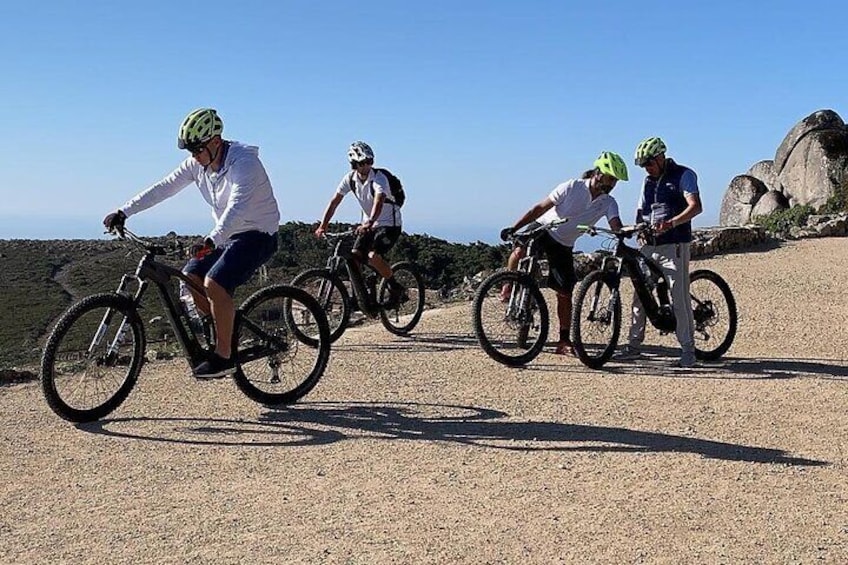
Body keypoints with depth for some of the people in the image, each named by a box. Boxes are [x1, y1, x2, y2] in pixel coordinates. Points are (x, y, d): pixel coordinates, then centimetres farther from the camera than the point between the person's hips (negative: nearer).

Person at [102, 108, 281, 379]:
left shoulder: (244, 163, -25)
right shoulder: (197, 164, -2)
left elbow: (237, 206, -40)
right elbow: (163, 188, -4)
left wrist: (212, 240, -53)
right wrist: (123, 212, -12)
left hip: (258, 234, -8)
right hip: (226, 234, 9)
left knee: (214, 283, -24)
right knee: (189, 278, -2)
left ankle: (224, 356, -11)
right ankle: (226, 334, 12)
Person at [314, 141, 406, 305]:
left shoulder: (379, 178, -24)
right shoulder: (350, 178, -7)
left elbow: (379, 200, -42)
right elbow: (334, 201, -8)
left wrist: (369, 223, -58)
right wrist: (322, 226, -19)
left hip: (389, 224, -6)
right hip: (368, 224, 6)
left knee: (373, 256, -23)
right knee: (354, 257, -9)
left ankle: (397, 289, -5)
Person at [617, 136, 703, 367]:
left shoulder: (684, 175, -3)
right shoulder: (648, 181, 18)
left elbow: (695, 207, -16)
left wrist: (671, 223, -31)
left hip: (674, 245, -6)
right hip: (649, 245, 6)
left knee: (679, 298, -7)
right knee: (639, 294, 5)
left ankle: (688, 349, 1)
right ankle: (634, 344, 13)